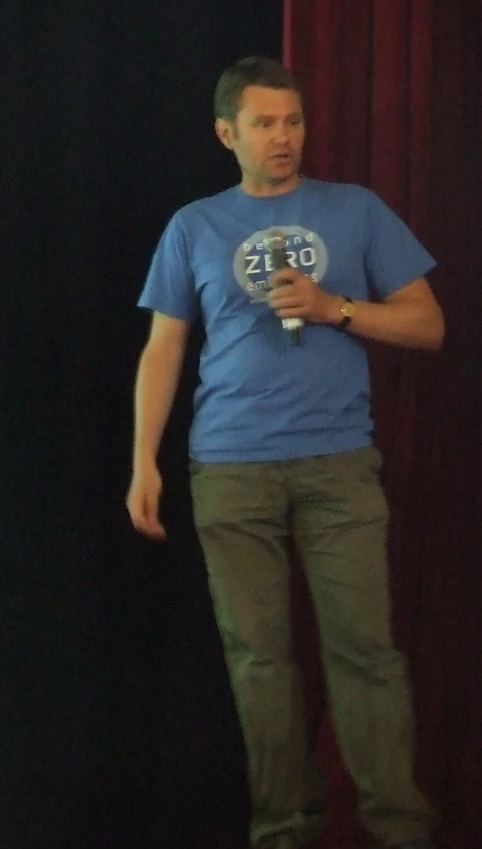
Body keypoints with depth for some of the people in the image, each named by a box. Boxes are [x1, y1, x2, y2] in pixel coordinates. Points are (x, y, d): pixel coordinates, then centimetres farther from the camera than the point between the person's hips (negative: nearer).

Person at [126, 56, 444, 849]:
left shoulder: (357, 210, 7)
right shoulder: (193, 227, 10)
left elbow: (427, 325, 7)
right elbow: (163, 350, 11)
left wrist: (336, 309, -9)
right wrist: (143, 464, 2)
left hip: (339, 462, -1)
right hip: (231, 469, 1)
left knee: (364, 644, -5)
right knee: (258, 652, 3)